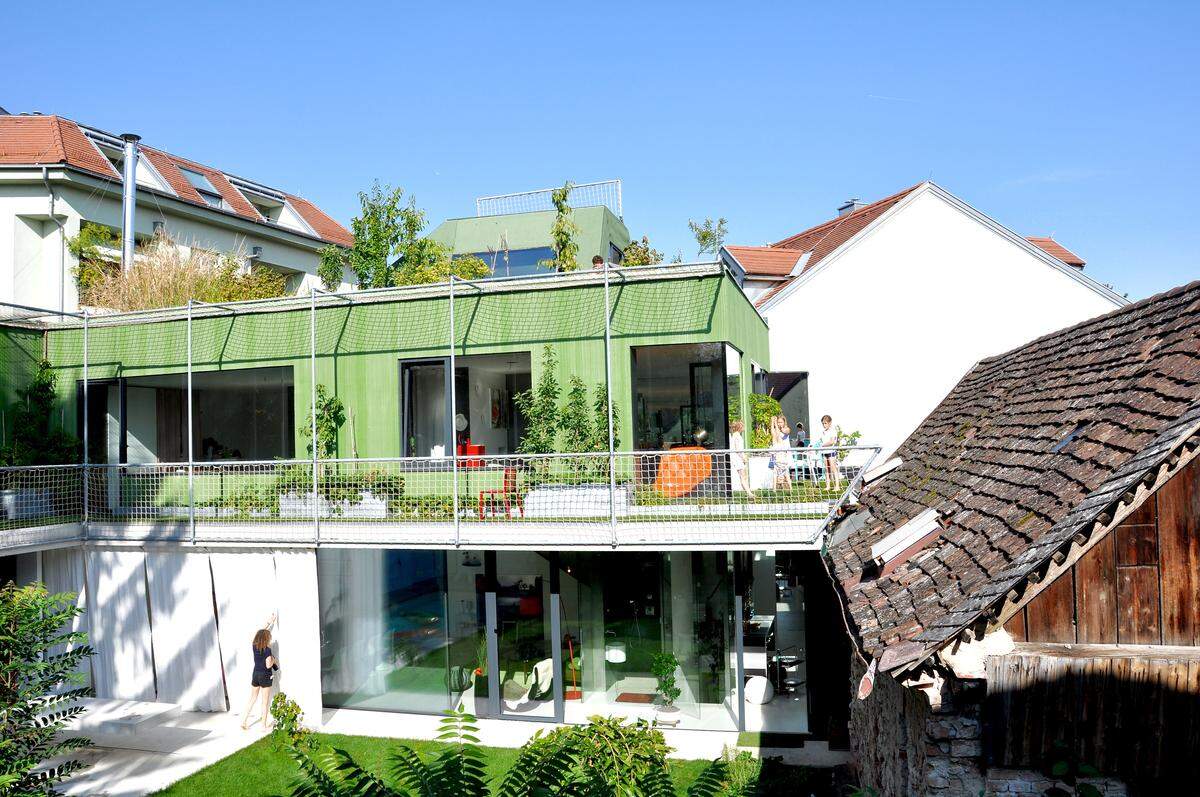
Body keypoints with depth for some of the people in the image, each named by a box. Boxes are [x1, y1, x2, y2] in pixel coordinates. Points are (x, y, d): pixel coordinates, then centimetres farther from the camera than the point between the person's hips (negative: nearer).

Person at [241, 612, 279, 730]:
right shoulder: (267, 650, -18)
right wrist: (274, 660, -5)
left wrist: (269, 623, 21)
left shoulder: (255, 646, 0)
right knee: (265, 702, 5)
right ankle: (264, 725, 9)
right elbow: (268, 665, -24)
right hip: (265, 676, -6)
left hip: (255, 675, 6)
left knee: (252, 700, 17)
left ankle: (244, 721, 16)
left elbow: (261, 633, 15)